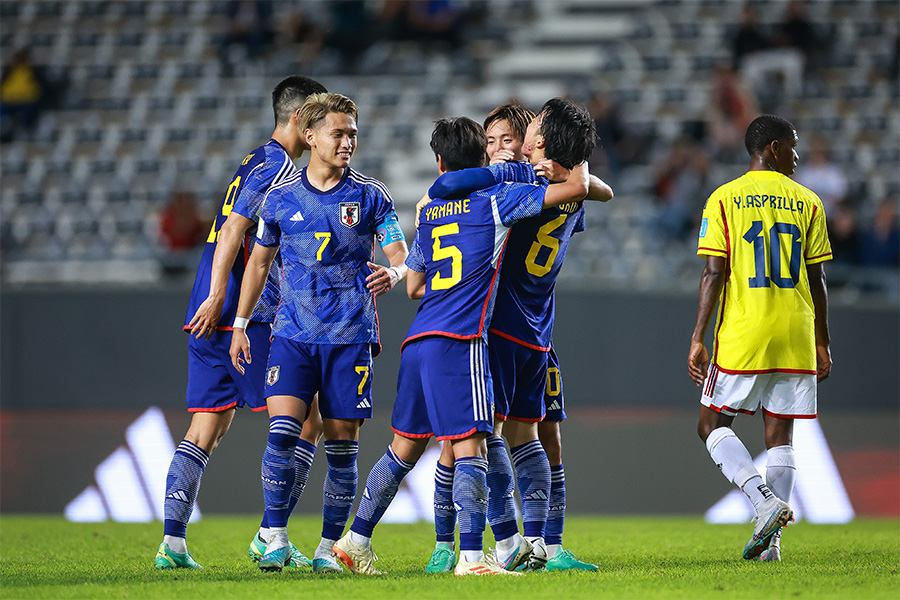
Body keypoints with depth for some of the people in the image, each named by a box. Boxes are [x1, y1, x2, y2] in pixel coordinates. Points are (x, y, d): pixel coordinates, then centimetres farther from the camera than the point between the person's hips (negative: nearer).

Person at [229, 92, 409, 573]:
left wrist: (393, 274, -26)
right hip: (293, 334, 0)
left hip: (350, 336, 0)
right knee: (282, 432, -15)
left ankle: (328, 547, 12)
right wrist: (240, 324, 16)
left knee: (341, 447, 1)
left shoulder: (371, 196, 2)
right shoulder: (281, 198, 6)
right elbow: (259, 261, 18)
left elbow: (401, 257, -1)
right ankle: (276, 539, -8)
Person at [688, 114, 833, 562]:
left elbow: (714, 274, -6)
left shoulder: (724, 200, 0)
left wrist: (697, 339, -4)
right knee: (780, 434, 8)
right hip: (796, 338, 2)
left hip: (742, 337, -2)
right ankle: (770, 540, 3)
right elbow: (815, 280, 7)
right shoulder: (807, 202, 6)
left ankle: (765, 500, -13)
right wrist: (822, 344, 14)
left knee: (713, 426, 8)